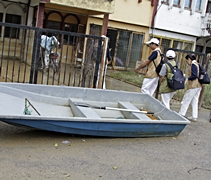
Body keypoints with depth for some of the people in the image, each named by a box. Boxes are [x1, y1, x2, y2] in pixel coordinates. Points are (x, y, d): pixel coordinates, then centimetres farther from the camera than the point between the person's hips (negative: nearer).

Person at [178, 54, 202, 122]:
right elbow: (198, 75, 16)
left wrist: (188, 78, -7)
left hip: (194, 86, -9)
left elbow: (195, 75, -22)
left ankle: (181, 114, 7)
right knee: (194, 101, 11)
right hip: (198, 85, 9)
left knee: (186, 100, 0)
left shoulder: (193, 64, -13)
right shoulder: (197, 64, 14)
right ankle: (194, 117, 13)